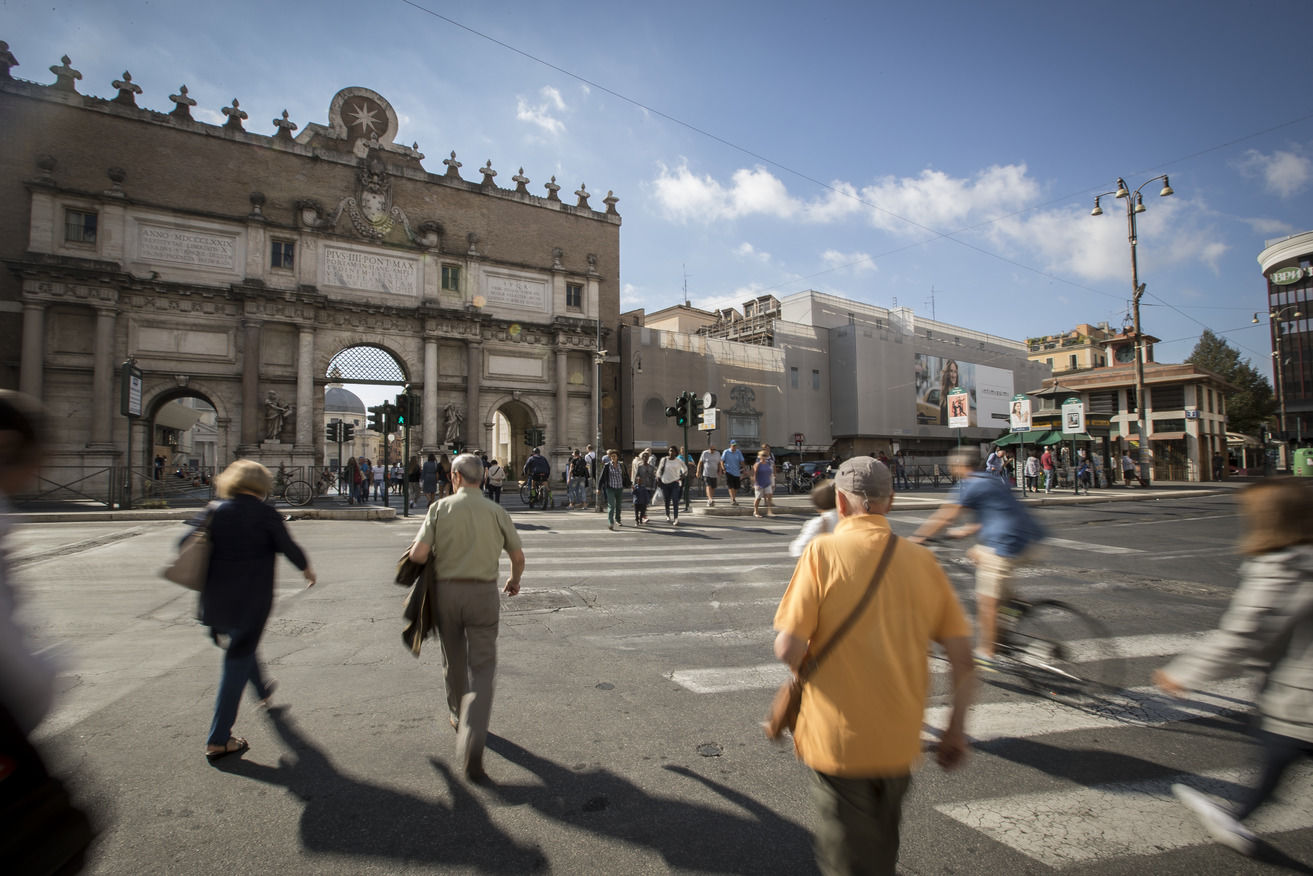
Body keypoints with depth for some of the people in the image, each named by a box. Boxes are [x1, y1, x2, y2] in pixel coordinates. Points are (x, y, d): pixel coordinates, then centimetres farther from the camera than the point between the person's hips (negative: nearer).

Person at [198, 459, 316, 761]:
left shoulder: (212, 512, 2)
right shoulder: (265, 513, -10)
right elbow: (288, 547, -5)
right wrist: (306, 568, 13)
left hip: (216, 599, 6)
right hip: (251, 600, -6)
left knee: (241, 647, 29)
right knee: (238, 662, 2)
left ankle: (262, 691, 53)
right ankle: (218, 741, 7)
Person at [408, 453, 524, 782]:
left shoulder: (440, 508, -4)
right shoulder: (496, 511, -1)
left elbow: (418, 554, -12)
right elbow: (518, 556, 5)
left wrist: (436, 558, 11)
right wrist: (515, 580, 25)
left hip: (446, 591, 1)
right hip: (483, 594, -1)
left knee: (454, 660, 23)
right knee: (482, 668, 2)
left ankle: (458, 715, 45)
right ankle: (471, 745, -12)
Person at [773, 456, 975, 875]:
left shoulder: (823, 552, -16)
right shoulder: (921, 560, -3)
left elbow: (788, 649, -20)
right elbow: (962, 654, -1)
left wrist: (801, 661, 3)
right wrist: (956, 728, 11)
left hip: (837, 741, -5)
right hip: (900, 742, 5)